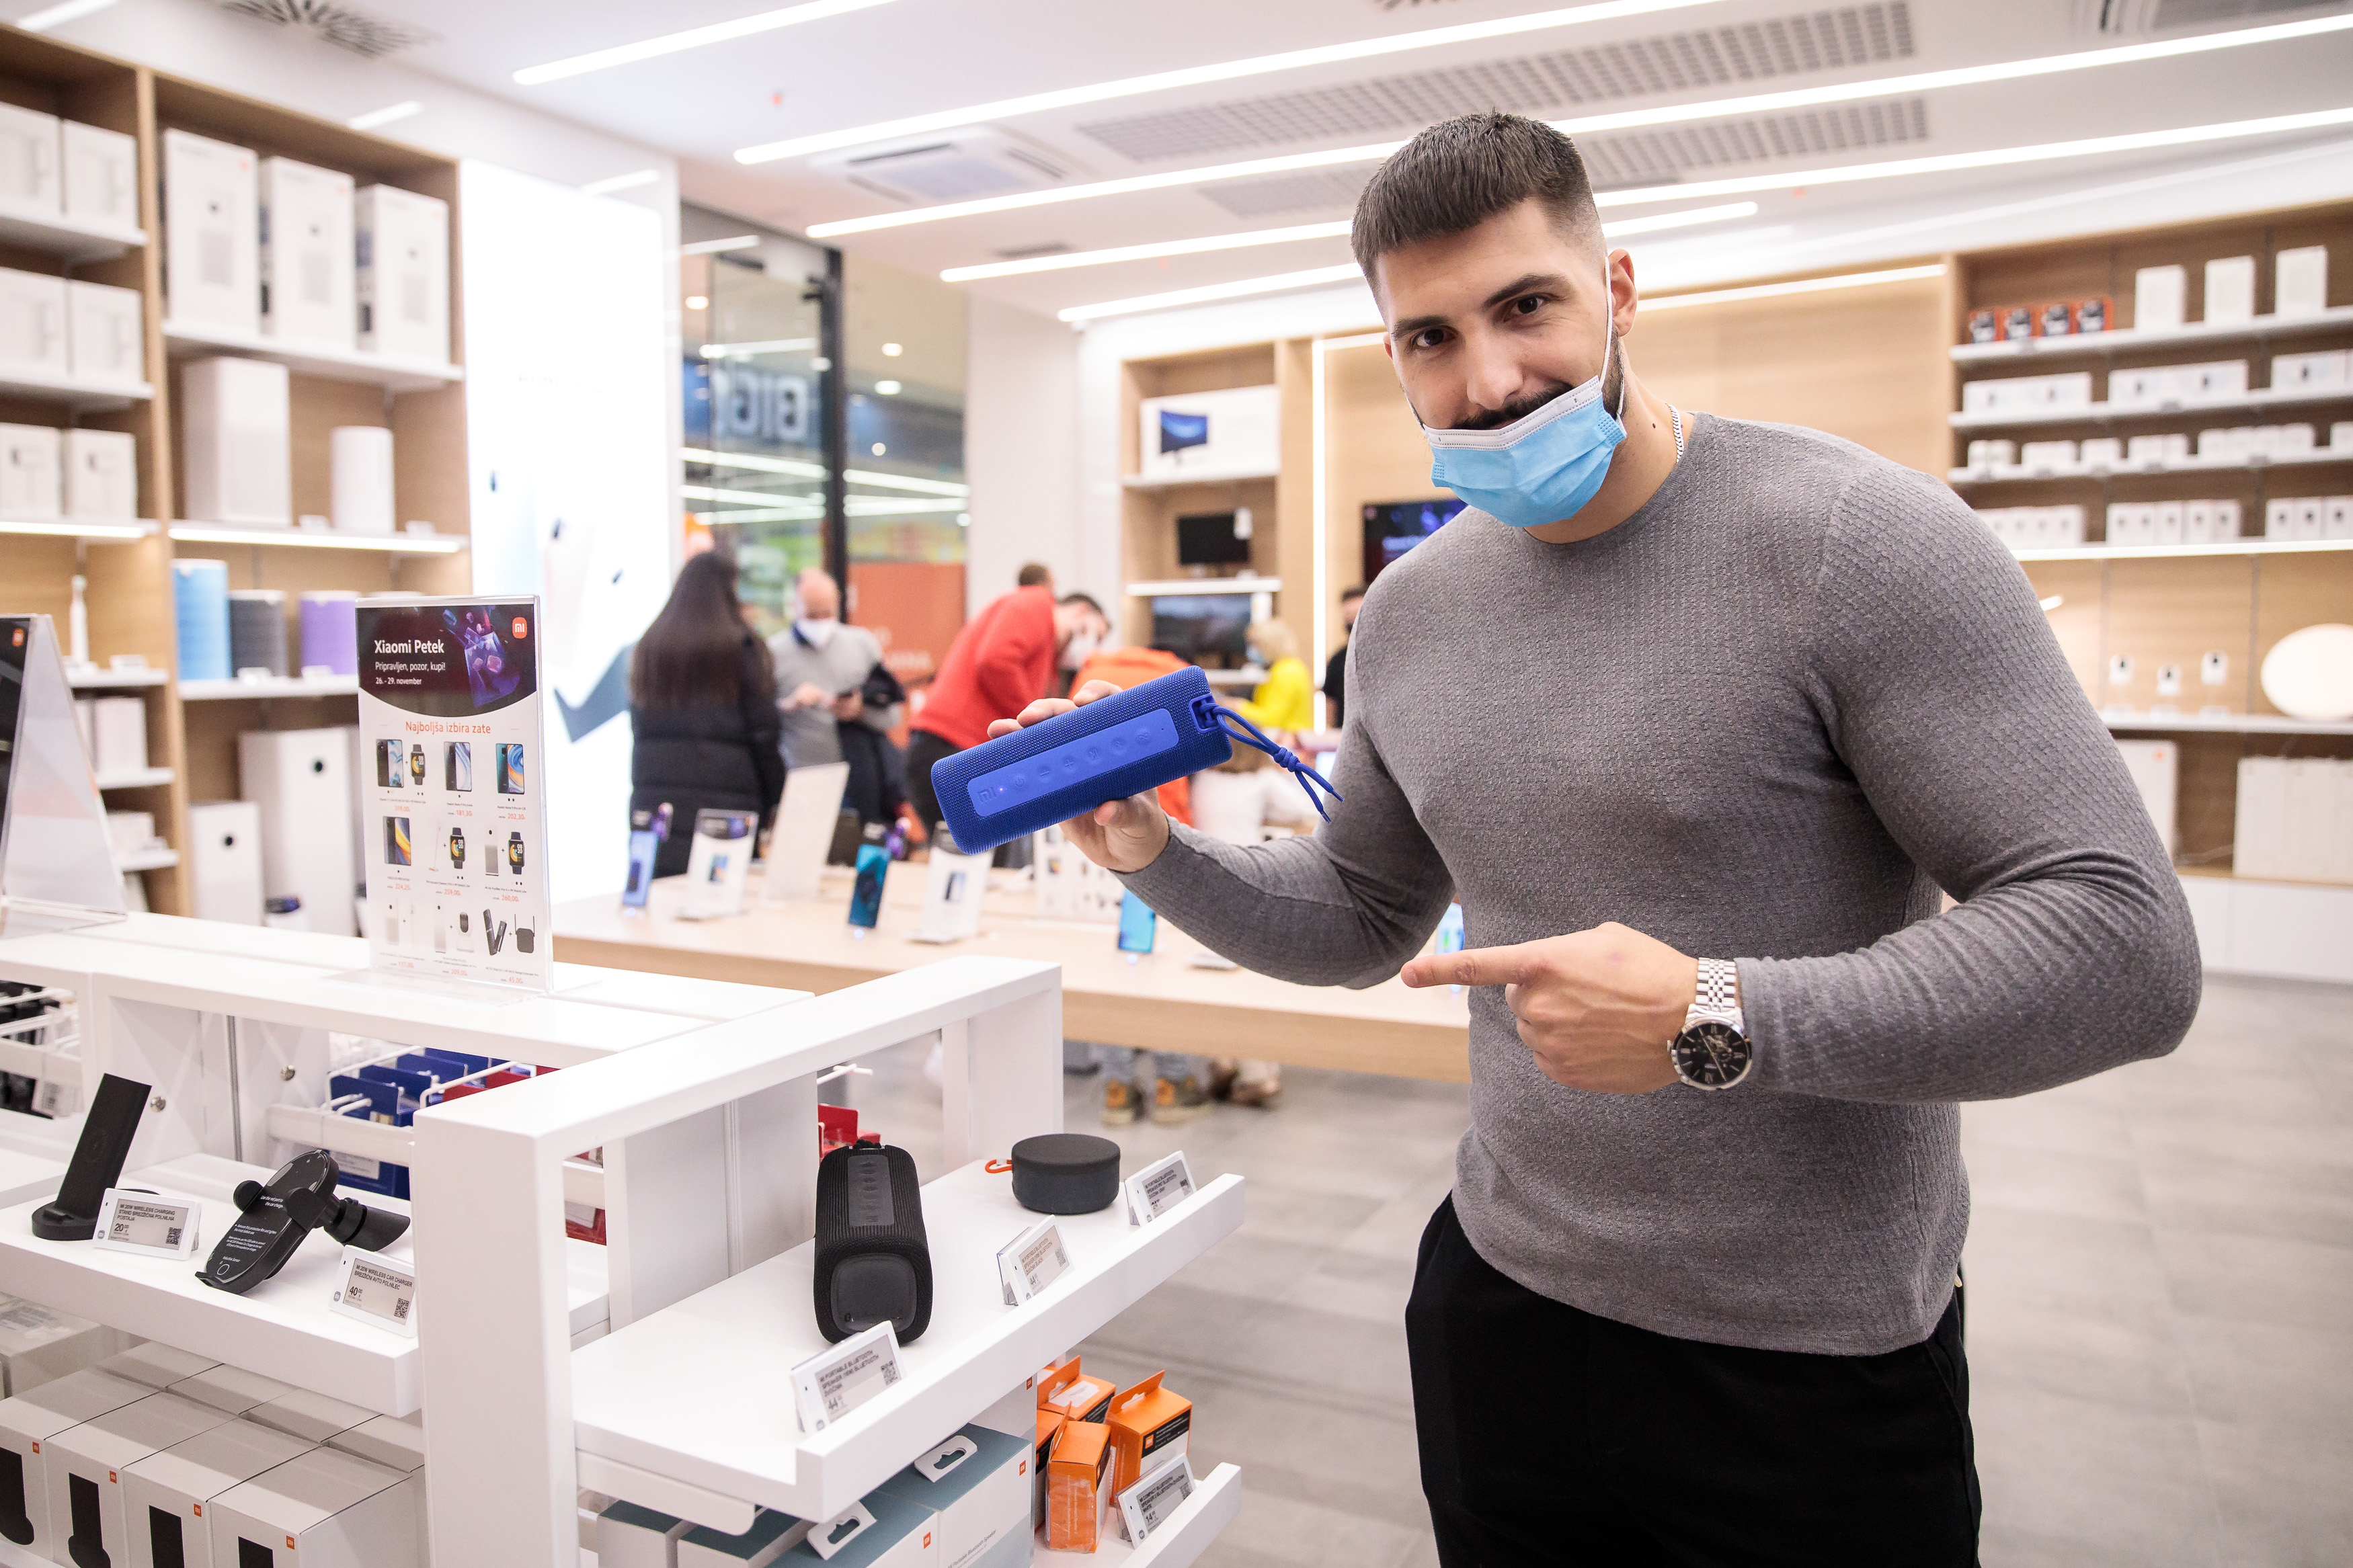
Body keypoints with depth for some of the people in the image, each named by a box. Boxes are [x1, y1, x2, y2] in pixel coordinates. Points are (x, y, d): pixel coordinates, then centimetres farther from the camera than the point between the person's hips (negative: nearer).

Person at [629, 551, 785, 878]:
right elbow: (763, 733, -4)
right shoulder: (741, 648, -5)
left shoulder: (648, 647, 10)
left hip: (653, 802, 5)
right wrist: (773, 802, 4)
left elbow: (639, 726, 14)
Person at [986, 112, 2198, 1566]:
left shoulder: (1854, 538, -17)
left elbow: (2127, 948, -19)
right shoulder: (1409, 611, 3)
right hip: (1500, 1302, 6)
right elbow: (1362, 916, 14)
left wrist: (1715, 1020, -27)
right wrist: (1157, 854, -3)